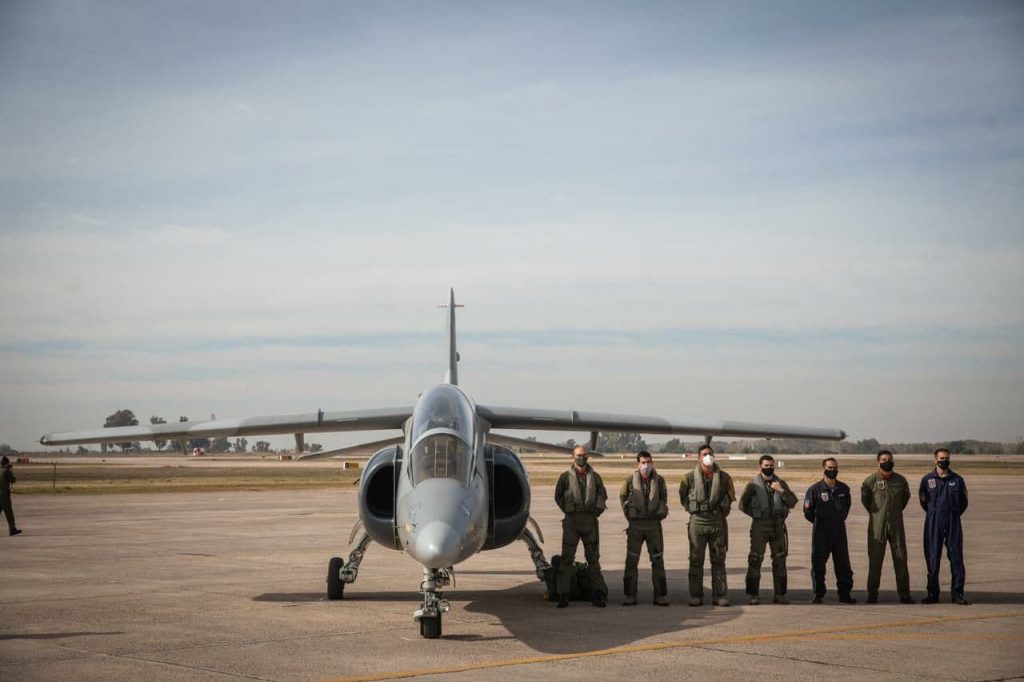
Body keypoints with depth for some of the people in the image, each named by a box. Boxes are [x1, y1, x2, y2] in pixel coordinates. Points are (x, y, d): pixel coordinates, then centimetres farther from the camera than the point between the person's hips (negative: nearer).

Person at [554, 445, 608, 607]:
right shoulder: (566, 477, 1)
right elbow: (558, 496, 10)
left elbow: (602, 495, 17)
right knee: (567, 558, -2)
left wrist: (598, 509, 5)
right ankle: (563, 595, 1)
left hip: (590, 520, 2)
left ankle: (598, 594, 9)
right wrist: (567, 510, 3)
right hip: (571, 521, -2)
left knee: (593, 557, 6)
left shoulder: (595, 477, 7)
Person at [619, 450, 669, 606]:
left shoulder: (659, 480, -1)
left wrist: (661, 511, 3)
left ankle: (660, 595, 9)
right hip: (635, 524, -1)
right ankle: (630, 595, 7)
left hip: (653, 523, 1)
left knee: (658, 559, 3)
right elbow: (623, 497, 10)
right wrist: (628, 513, 7)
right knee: (631, 560, 1)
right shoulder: (630, 481, -4)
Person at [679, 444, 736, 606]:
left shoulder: (724, 477, 2)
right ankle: (696, 596, 6)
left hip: (717, 522, 1)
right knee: (696, 561, 1)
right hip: (697, 522, -1)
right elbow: (682, 496, 12)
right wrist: (691, 508, 9)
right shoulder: (690, 477, -2)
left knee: (719, 560, 5)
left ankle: (720, 595, 10)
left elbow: (731, 496, 17)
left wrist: (723, 509, 12)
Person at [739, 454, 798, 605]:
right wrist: (756, 514, -2)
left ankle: (780, 594, 13)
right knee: (755, 559, -7)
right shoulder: (754, 484, 0)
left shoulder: (781, 483, 9)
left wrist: (781, 490, -13)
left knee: (780, 559, 6)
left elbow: (792, 503, 0)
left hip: (778, 526, 4)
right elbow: (743, 504, 1)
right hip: (760, 526, -4)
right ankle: (753, 595, -3)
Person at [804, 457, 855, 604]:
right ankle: (818, 594, 9)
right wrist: (819, 522, 7)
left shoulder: (843, 489, 6)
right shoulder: (815, 489, -6)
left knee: (843, 563, 4)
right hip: (821, 532, -3)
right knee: (818, 564, 1)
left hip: (839, 531, 3)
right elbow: (808, 511, 1)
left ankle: (845, 594, 11)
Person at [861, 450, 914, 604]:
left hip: (896, 525, 2)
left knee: (901, 559, 2)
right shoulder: (870, 481, -5)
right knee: (875, 560, 0)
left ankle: (904, 594, 7)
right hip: (877, 526, -2)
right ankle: (872, 594, 6)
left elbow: (906, 497, 21)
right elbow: (864, 499, 8)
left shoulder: (900, 480, 4)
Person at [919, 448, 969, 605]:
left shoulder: (957, 479, 6)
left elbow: (963, 502, 15)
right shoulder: (927, 479, 4)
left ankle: (958, 594, 0)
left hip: (953, 522, 0)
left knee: (956, 557, -3)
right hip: (933, 523, 0)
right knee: (932, 558, 1)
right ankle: (933, 594, 7)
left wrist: (953, 515, 11)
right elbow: (923, 500, 15)